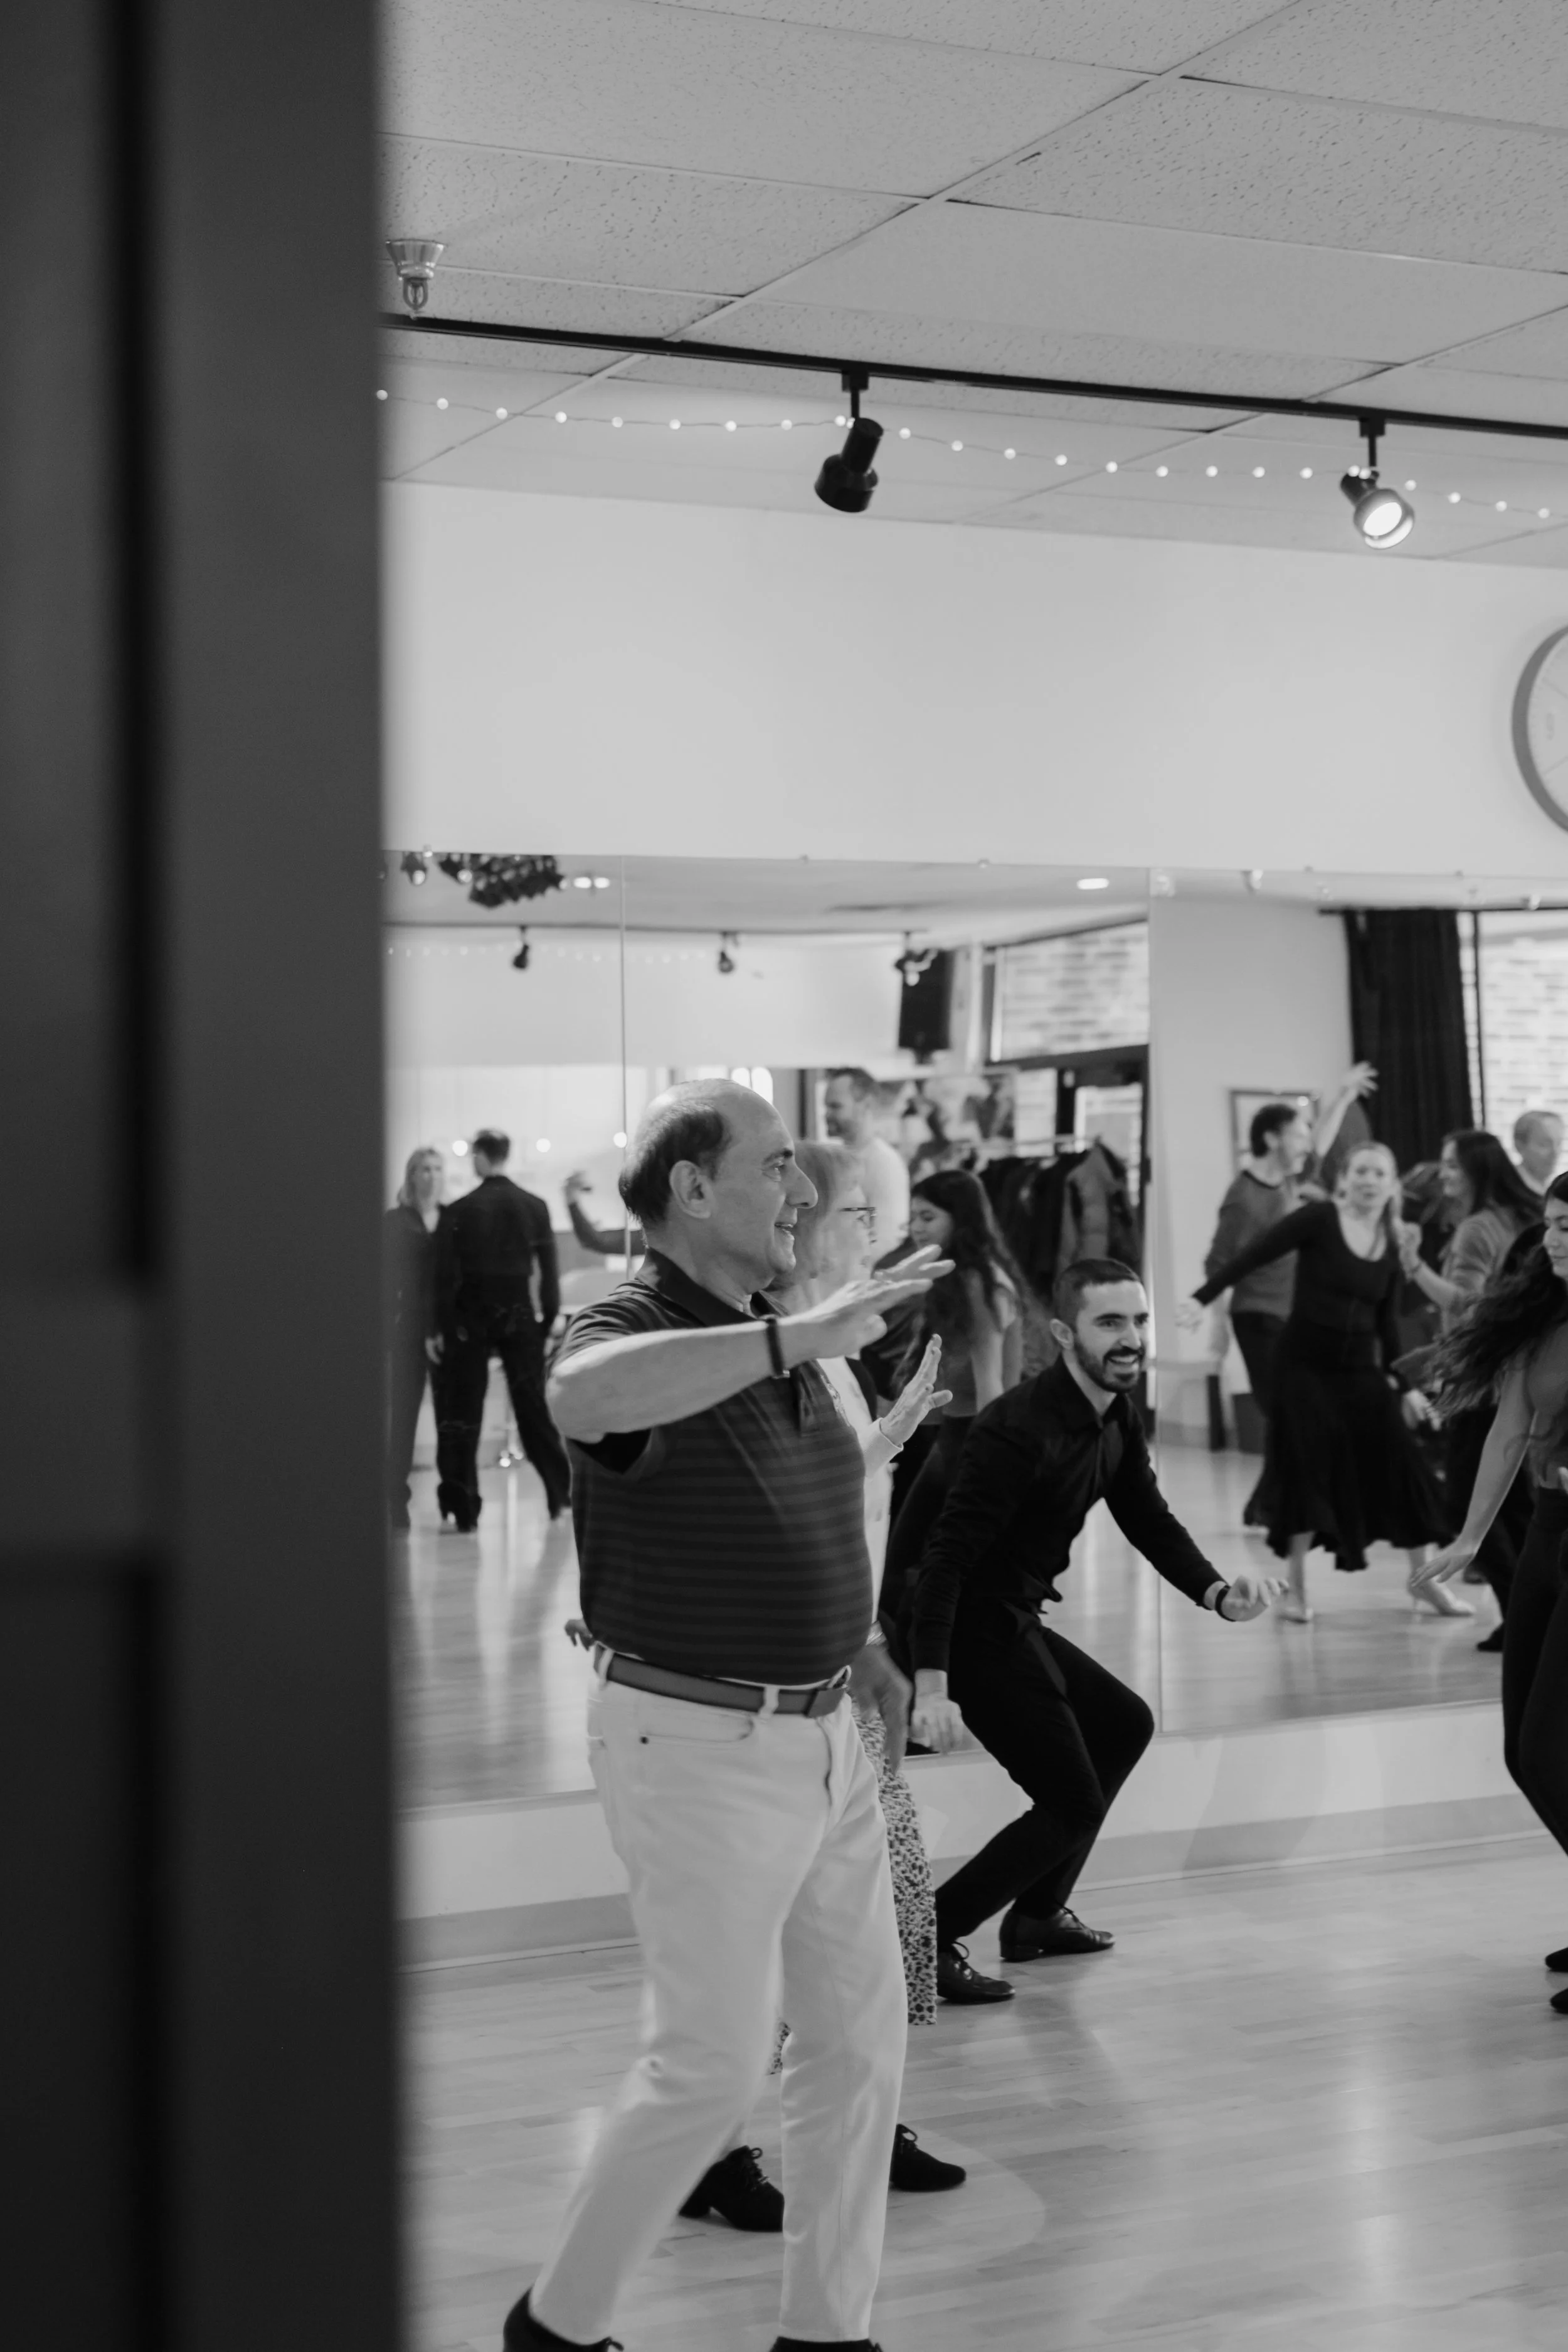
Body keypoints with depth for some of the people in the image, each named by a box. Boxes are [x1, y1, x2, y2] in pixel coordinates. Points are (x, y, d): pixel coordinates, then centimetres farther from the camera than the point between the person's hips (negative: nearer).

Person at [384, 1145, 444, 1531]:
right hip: (408, 1328, -1)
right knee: (402, 1413, 0)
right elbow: (386, 1276, 1)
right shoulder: (394, 1222, 4)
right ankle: (396, 1501, 4)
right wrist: (386, 1327, -7)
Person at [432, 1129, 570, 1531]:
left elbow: (446, 1275, -7)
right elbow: (549, 1270, -1)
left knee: (464, 1411, 4)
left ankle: (464, 1509, 2)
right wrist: (549, 1320, 6)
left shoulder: (458, 1211, -8)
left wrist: (441, 1328, -1)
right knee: (534, 1406, 11)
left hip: (470, 1319, -2)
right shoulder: (535, 1206, -1)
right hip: (520, 1316, 2)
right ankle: (559, 1495, 14)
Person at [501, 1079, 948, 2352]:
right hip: (700, 1745, -8)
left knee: (862, 2036, 12)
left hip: (821, 1736, 8)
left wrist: (862, 1649, 12)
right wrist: (797, 1339, -48)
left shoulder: (778, 1338, 8)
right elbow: (584, 1396, -45)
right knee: (714, 2066, -1)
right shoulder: (628, 1330, -18)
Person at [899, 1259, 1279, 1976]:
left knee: (1123, 1725, 24)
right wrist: (931, 1685, -37)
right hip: (970, 1630, -10)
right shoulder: (1020, 1429, -25)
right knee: (1073, 1805, -7)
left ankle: (1036, 1916, 31)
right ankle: (925, 1939, -3)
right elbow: (949, 1553, -29)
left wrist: (1219, 1592, -12)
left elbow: (1151, 1523, 8)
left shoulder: (1116, 1420, 5)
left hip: (1014, 1622, 10)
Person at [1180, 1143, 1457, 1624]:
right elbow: (1252, 1256, -16)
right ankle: (1296, 1588, 7)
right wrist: (1203, 1298, -28)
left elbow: (1385, 1322, 14)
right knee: (1306, 1466, -6)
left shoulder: (1393, 1245, 5)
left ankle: (1422, 1578, 17)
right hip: (1304, 1363, -4)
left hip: (1360, 1369, 4)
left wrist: (1406, 1384, 15)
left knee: (1398, 1463, 2)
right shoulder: (1319, 1219, -10)